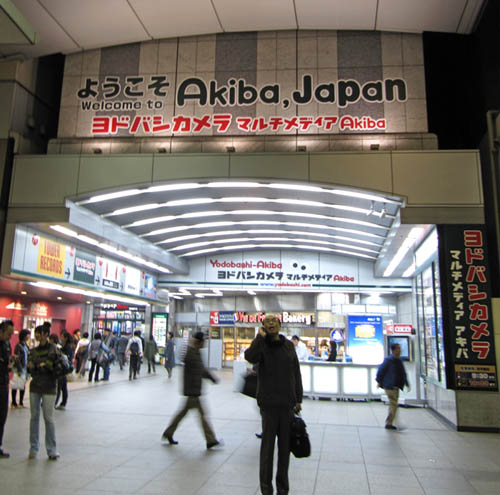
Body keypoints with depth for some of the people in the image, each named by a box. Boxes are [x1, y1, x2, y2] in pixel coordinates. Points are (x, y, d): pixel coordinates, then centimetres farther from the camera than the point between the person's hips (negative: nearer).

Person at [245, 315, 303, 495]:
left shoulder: (288, 345, 7)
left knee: (285, 445, 10)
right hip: (268, 403, -3)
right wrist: (261, 337, -26)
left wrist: (298, 399, 9)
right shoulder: (261, 344, -3)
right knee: (267, 444, 2)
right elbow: (250, 357, -27)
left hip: (287, 403, 3)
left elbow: (296, 373, 11)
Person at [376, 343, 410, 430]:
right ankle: (388, 423, -5)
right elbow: (380, 370, -8)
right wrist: (379, 381, -5)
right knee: (394, 404, -11)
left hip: (396, 387, 9)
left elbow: (403, 373, 16)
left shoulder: (399, 361, 11)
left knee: (393, 405, 14)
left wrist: (406, 383, 6)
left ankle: (389, 423, 23)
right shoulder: (388, 360, -13)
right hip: (389, 386, -9)